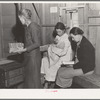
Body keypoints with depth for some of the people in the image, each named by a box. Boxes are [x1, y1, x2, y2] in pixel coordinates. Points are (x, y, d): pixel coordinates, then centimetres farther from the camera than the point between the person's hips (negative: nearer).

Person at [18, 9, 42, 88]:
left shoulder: (33, 27, -17)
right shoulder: (27, 27, 10)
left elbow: (37, 43, -19)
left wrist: (24, 49, -17)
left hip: (33, 56, -9)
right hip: (29, 56, 9)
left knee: (34, 78, 3)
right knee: (28, 78, 15)